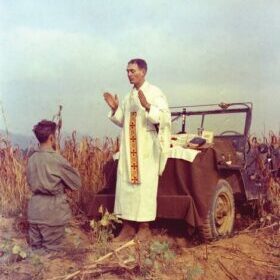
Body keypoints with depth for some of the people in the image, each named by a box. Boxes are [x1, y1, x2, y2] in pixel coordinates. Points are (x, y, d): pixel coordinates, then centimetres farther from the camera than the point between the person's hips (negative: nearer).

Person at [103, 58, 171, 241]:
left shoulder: (154, 93, -4)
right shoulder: (129, 97, 16)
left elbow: (165, 117, -15)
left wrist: (147, 106, -28)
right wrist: (115, 109, 4)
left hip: (146, 149, -6)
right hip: (129, 149, 7)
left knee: (144, 186, -4)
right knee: (126, 186, 4)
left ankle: (144, 227, 5)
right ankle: (128, 226, 11)